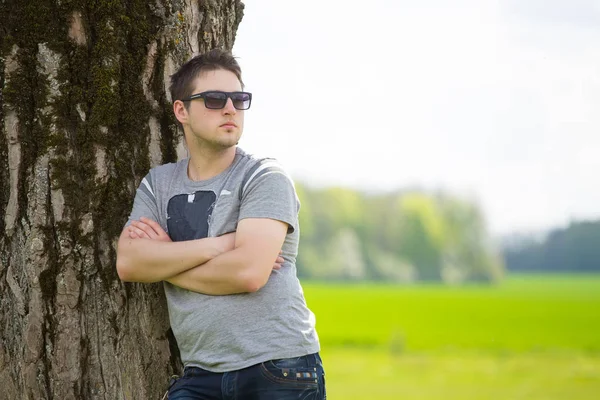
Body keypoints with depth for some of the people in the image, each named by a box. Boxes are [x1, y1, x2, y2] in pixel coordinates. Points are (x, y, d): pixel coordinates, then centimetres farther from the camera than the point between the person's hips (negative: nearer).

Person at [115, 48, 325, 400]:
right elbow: (128, 264, -3)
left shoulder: (266, 178, -2)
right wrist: (217, 244, -11)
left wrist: (165, 262, -3)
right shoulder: (158, 184, 12)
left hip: (278, 370, -3)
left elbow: (248, 272, -16)